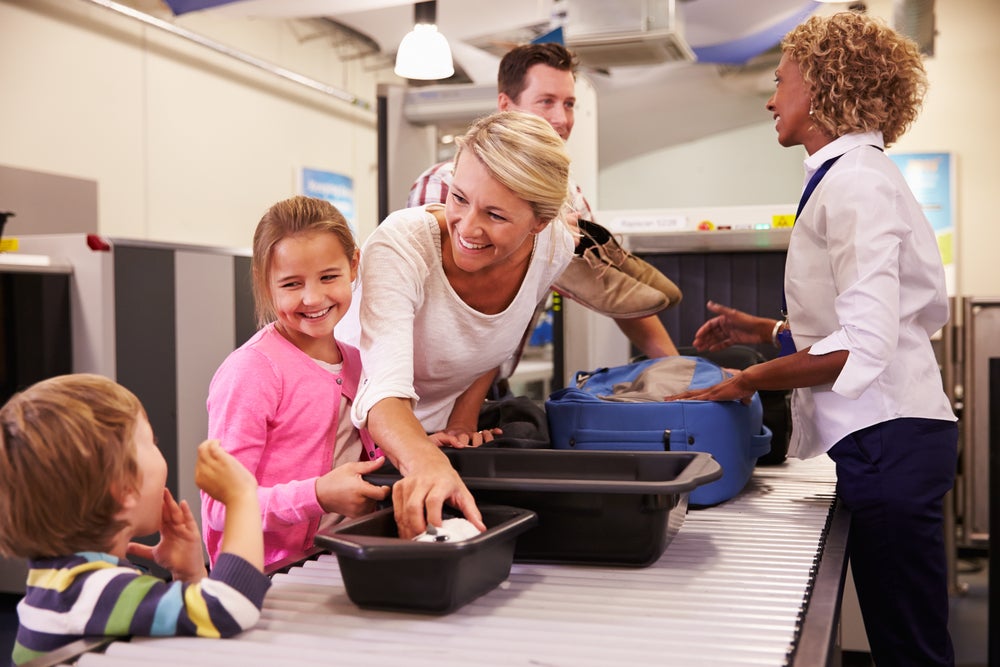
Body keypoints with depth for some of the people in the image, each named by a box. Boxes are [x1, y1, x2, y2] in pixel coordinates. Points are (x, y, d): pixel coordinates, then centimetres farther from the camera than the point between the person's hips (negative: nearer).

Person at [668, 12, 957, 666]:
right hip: (881, 437, 10)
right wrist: (768, 331, 18)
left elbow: (864, 345, -22)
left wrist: (749, 380, -13)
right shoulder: (860, 174, 16)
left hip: (887, 437, -10)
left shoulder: (855, 181, -14)